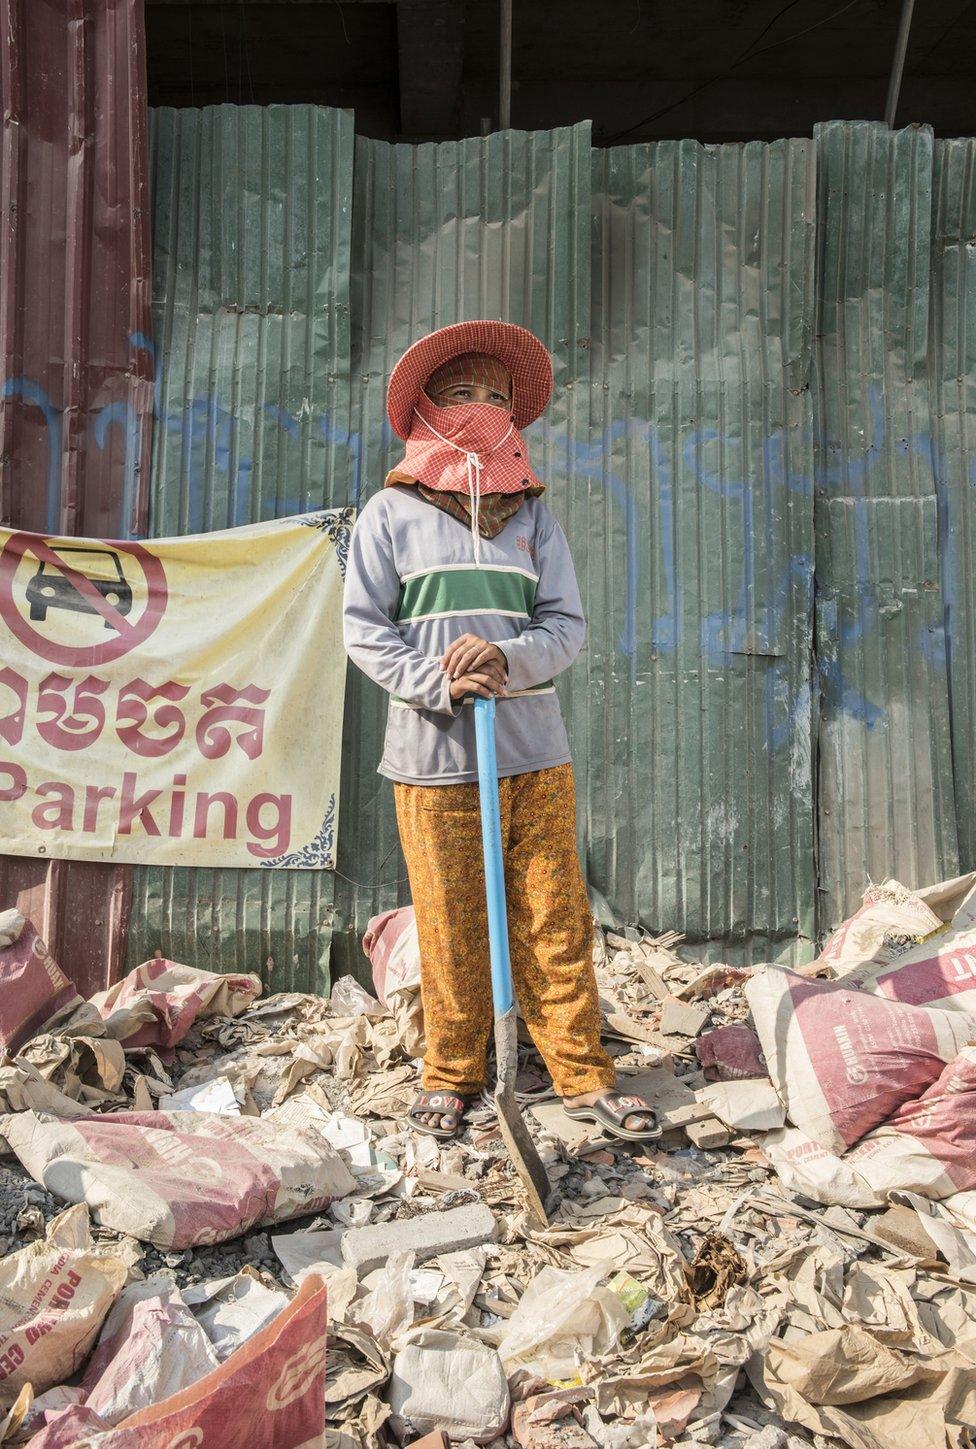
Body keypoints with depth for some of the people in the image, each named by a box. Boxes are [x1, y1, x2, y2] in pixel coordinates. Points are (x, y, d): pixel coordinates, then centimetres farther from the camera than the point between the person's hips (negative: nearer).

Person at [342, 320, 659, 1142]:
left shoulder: (533, 512, 12)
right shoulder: (392, 511, 6)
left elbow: (568, 624, 6)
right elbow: (365, 628, 1)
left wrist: (505, 657, -15)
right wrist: (439, 682, -14)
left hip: (536, 752, 2)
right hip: (434, 757, -2)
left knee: (557, 922, 5)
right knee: (450, 928, 5)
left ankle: (584, 1076, 18)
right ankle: (452, 1076, 23)